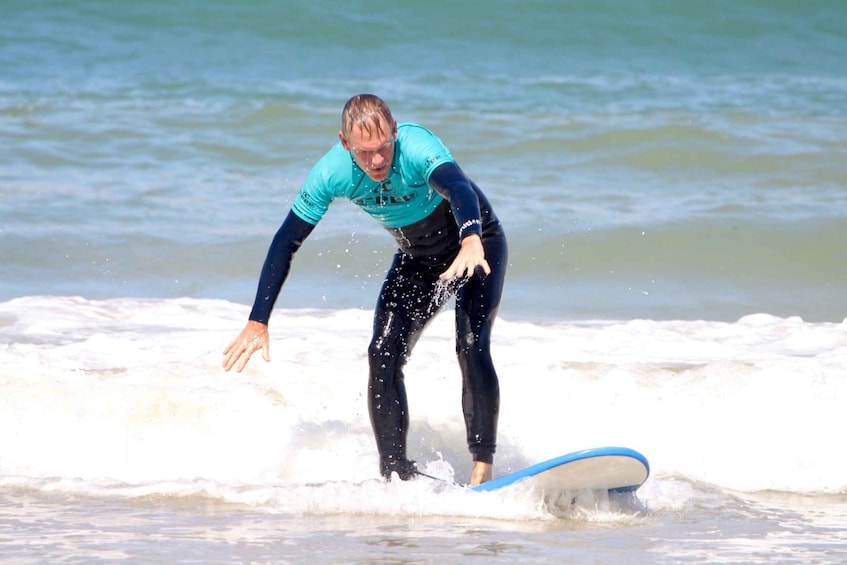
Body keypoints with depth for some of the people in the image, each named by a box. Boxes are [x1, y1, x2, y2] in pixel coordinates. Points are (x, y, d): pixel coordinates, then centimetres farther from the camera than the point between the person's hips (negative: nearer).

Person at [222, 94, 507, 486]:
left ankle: (483, 466, -22)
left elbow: (459, 189, -56)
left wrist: (471, 243, -77)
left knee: (471, 347, -24)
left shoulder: (418, 149, -37)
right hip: (417, 258, 5)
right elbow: (286, 242, -16)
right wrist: (258, 321, -20)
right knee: (383, 356, -9)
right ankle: (395, 474, -3)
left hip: (476, 243, -5)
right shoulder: (331, 173, -23)